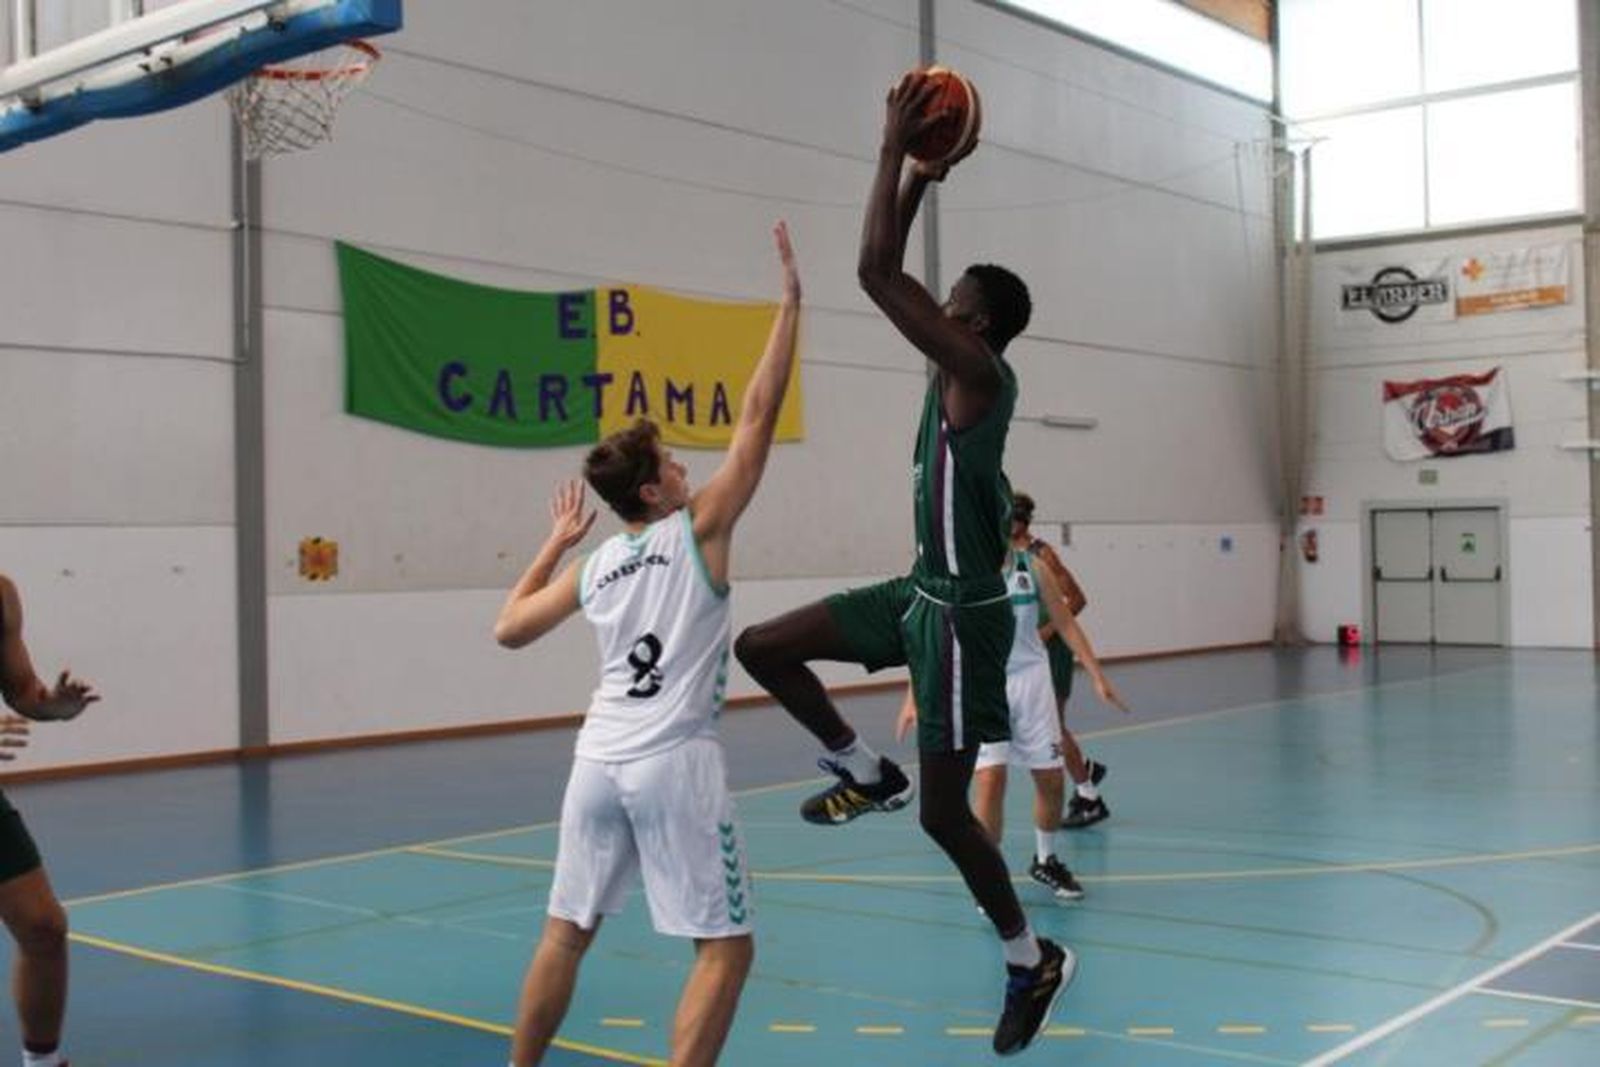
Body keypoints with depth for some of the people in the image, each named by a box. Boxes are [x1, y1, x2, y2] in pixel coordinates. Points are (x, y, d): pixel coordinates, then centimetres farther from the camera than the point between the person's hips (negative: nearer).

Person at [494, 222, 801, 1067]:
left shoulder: (592, 565, 11)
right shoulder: (698, 529, -3)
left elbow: (508, 630, 23)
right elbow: (760, 412, -4)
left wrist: (556, 542, 28)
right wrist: (791, 301, 0)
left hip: (598, 760, 6)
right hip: (673, 762, -6)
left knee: (566, 933, 18)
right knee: (725, 948, 2)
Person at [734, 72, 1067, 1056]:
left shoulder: (979, 374, -19)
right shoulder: (960, 368, 7)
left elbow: (877, 273, -25)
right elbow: (891, 274, 16)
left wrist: (895, 148, -18)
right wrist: (920, 172, 11)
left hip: (964, 612, -9)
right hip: (920, 592, 9)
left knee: (944, 813, -1)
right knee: (761, 648, 4)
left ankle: (1034, 961, 19)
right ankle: (867, 774, 20)